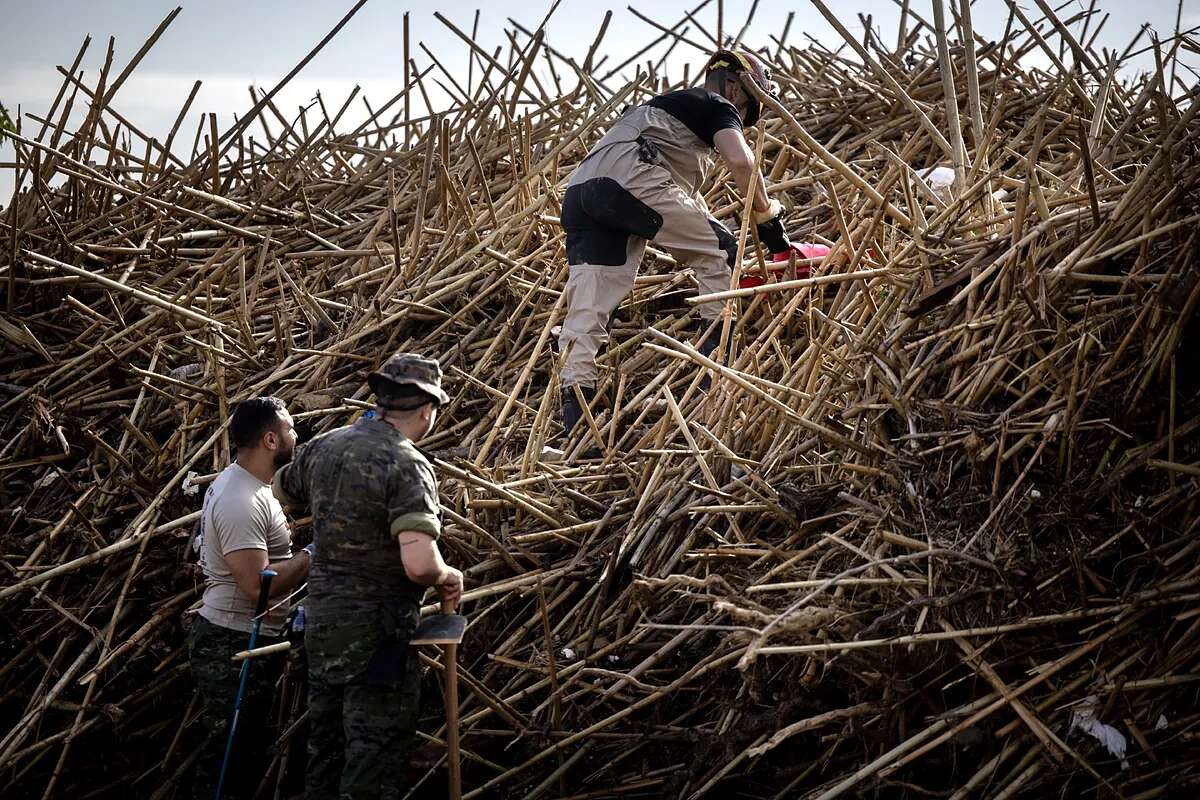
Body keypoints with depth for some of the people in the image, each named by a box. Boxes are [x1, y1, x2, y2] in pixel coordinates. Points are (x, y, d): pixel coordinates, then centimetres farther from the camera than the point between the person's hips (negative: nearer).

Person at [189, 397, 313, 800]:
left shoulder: (242, 484, 10)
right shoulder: (240, 502, -24)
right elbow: (258, 585, -29)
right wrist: (313, 552, -21)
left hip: (244, 639, 11)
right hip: (233, 648, -11)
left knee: (249, 748, 18)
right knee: (231, 753, -2)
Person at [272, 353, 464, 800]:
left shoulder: (323, 448, 4)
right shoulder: (407, 466, -19)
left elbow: (278, 492, 25)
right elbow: (419, 564, -30)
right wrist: (449, 578, -10)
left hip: (320, 623, 7)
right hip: (376, 636, -7)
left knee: (326, 747, 19)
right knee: (375, 758, 1)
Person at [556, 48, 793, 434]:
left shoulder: (671, 106, 41)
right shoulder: (716, 106, 15)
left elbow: (689, 197, 46)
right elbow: (741, 160, -4)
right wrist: (767, 216, 8)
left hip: (579, 192, 8)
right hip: (630, 181, -8)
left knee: (588, 305, -1)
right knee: (719, 252, 7)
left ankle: (574, 396, -12)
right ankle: (718, 349, 6)